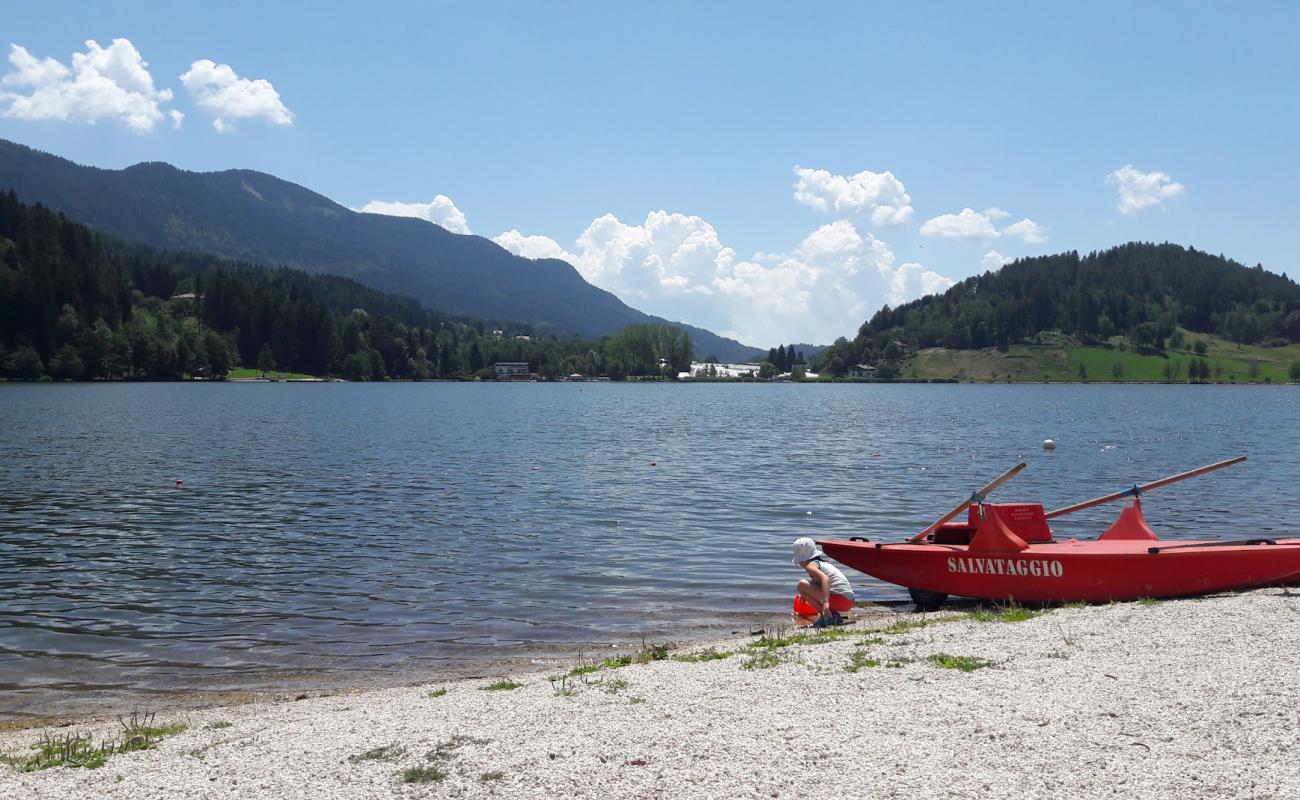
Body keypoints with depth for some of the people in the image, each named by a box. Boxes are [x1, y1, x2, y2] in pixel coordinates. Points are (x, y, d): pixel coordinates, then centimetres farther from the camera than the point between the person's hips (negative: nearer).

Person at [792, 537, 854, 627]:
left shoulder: (811, 565, -3)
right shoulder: (825, 563, 25)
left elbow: (825, 578, -24)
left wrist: (826, 602, -35)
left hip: (839, 598, -9)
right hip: (849, 602, 9)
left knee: (802, 585, -8)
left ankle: (827, 616, -9)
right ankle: (834, 616, 11)